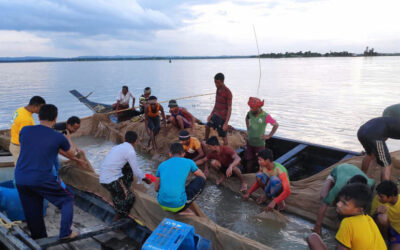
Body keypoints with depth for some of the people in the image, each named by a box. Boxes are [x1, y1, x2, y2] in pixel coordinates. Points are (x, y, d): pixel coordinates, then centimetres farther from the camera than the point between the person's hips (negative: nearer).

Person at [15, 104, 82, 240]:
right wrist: (69, 141, 30)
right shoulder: (58, 137, -5)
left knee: (32, 215, 17)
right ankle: (65, 232, 9)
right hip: (42, 180, -4)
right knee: (67, 199, 15)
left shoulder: (25, 131, 2)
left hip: (20, 180, 5)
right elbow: (71, 155, 12)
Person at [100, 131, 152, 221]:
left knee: (129, 170, 19)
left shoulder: (117, 147, 16)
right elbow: (136, 171, -8)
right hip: (112, 180, -8)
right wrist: (145, 179, 11)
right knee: (129, 198, 3)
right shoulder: (130, 151, -9)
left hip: (102, 178, 8)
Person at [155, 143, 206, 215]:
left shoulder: (162, 165, 11)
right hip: (178, 205, -5)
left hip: (162, 204, 5)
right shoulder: (188, 162, 4)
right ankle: (184, 209, 5)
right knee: (201, 180, 11)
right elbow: (203, 177, 19)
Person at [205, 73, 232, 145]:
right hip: (216, 114, 9)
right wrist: (211, 114, 19)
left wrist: (226, 123, -25)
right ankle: (206, 142, 47)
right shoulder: (218, 89, 4)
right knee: (207, 126, 24)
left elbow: (229, 108, -21)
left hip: (222, 117, -9)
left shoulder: (228, 92, -21)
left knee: (223, 136, -3)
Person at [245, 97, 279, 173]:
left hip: (259, 143, -4)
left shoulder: (265, 116, -21)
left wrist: (269, 136, -11)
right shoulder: (250, 113, -6)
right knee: (249, 160, 13)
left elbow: (276, 125, -11)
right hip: (249, 142, 5)